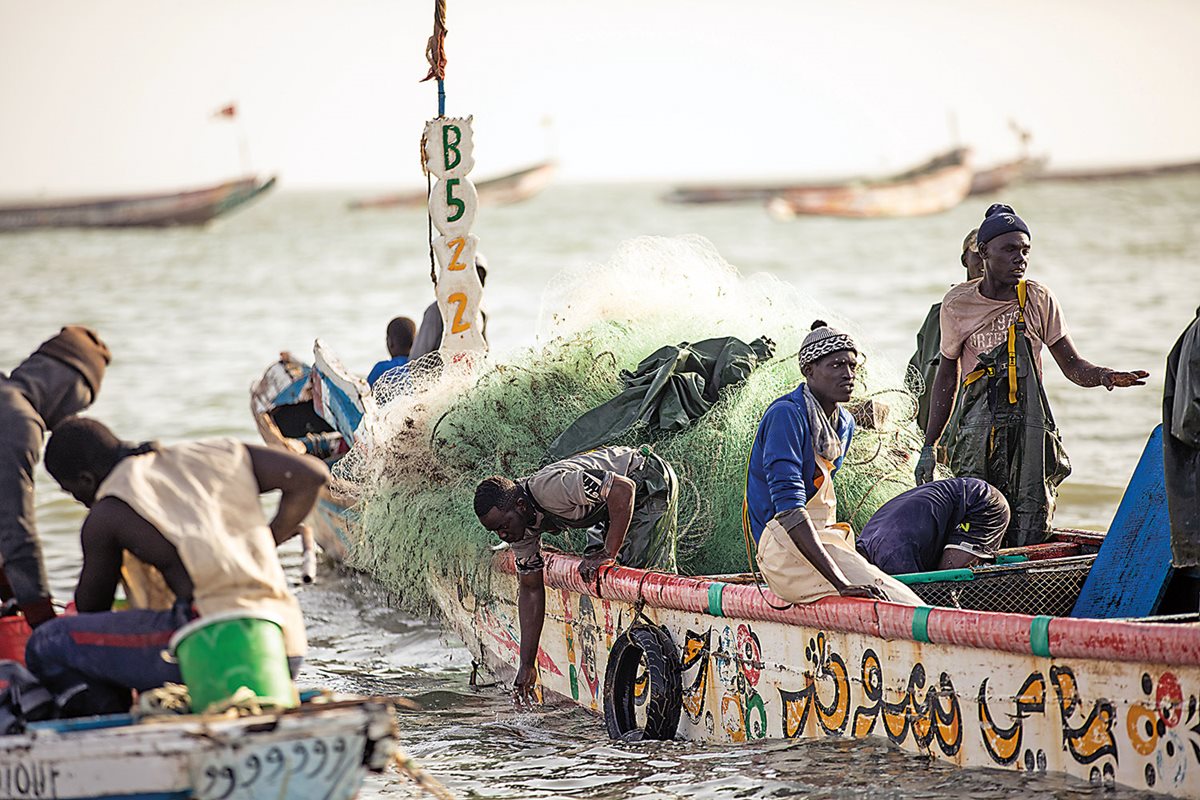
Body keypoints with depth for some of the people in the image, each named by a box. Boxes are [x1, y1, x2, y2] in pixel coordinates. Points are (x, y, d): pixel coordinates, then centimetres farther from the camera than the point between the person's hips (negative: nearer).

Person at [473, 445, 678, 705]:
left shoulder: (551, 487, -36)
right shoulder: (521, 523, -9)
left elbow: (623, 489, -38)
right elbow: (530, 590, -1)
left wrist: (609, 554, -35)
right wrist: (527, 664, -2)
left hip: (652, 481, -9)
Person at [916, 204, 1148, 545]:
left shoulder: (1038, 299, 2)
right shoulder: (957, 303, 3)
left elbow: (1073, 366, 4)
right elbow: (947, 374, 13)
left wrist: (1103, 376, -19)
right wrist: (929, 446, 11)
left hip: (1030, 426, 0)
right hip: (977, 426, 0)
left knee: (1030, 538, -5)